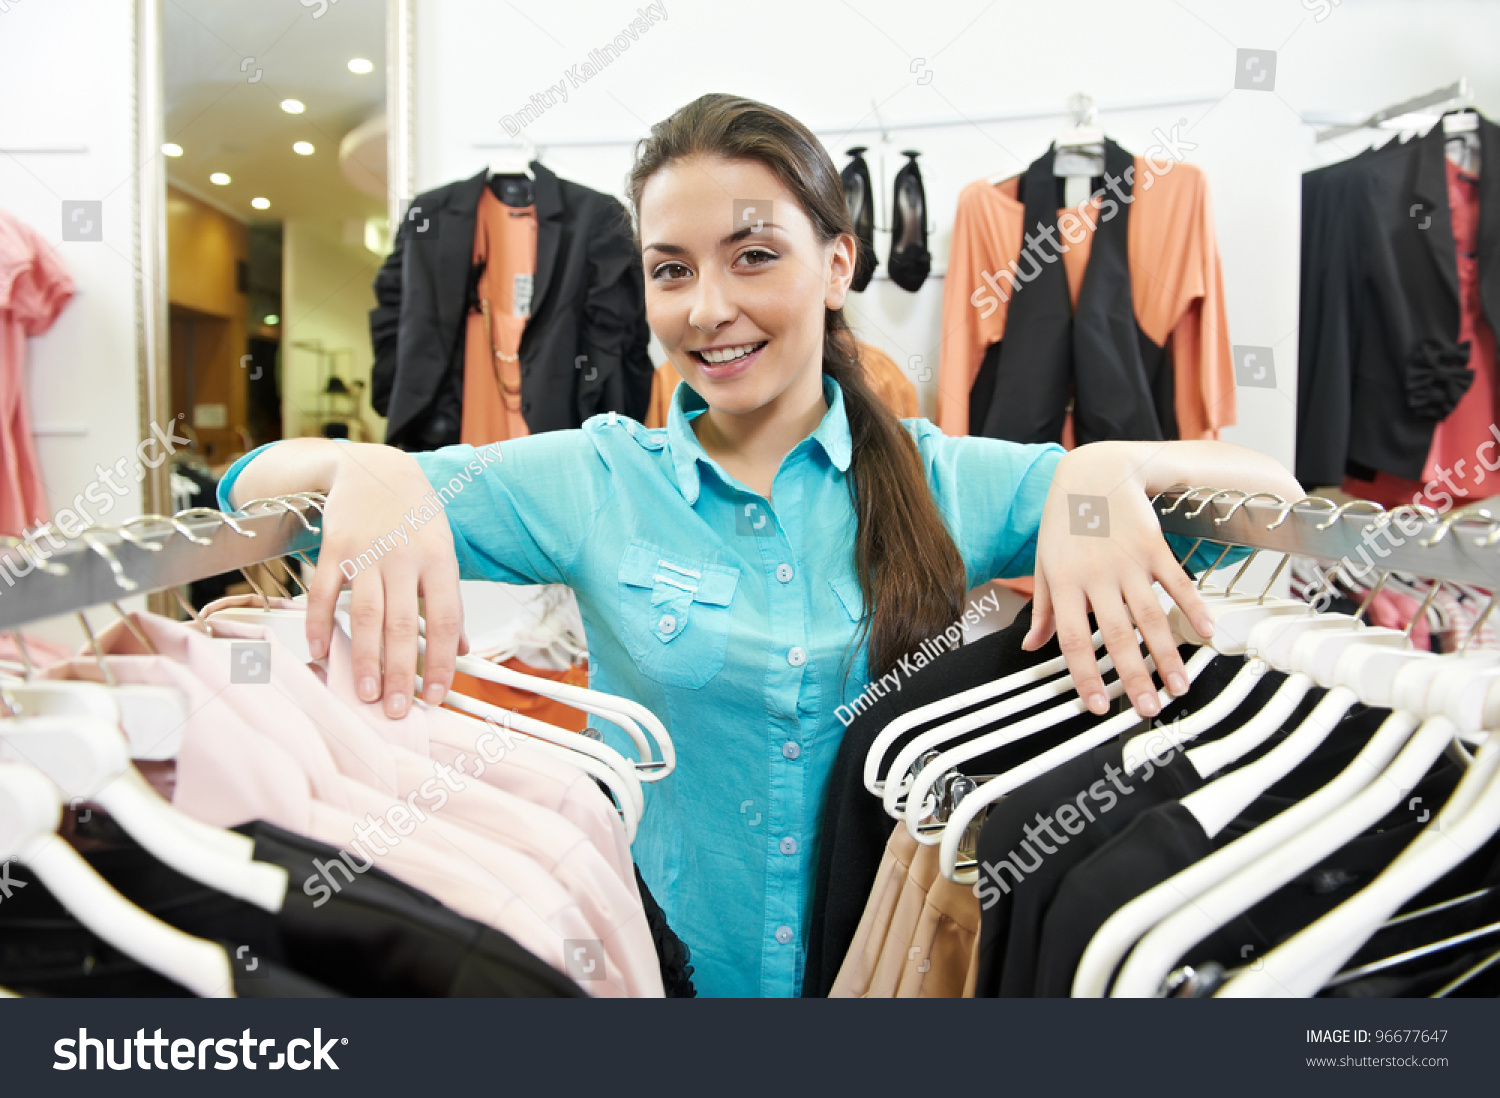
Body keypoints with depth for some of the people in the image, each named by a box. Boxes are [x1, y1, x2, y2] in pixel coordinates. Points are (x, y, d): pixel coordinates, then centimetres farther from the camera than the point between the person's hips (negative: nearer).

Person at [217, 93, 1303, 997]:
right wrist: (367, 471, -32)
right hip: (660, 967, 0)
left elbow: (1271, 491, -7)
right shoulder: (594, 483, -9)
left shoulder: (946, 482, -8)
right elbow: (257, 484, -9)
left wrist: (1105, 467, -28)